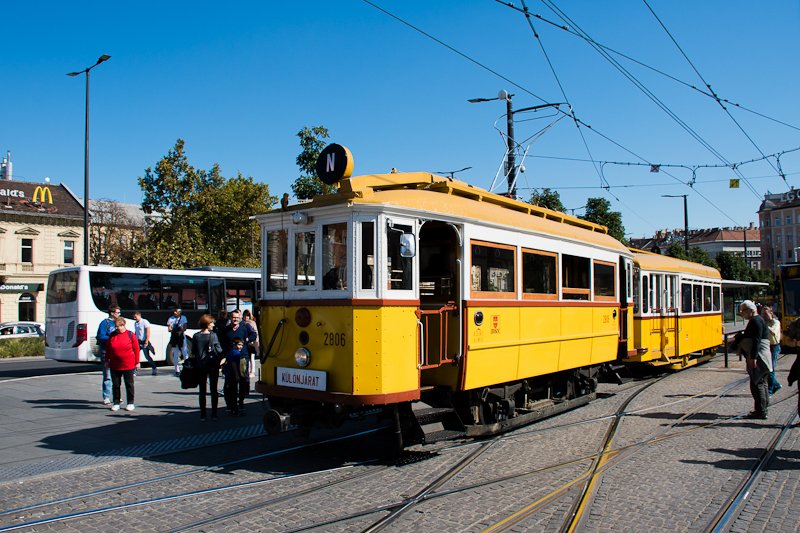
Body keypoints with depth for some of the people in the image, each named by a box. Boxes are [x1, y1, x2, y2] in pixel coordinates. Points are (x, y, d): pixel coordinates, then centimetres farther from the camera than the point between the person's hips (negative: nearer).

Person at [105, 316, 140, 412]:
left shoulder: (130, 334, -4)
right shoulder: (112, 335, 4)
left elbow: (136, 348, -2)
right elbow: (107, 349, 12)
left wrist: (137, 362, -3)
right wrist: (107, 361, 11)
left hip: (128, 365, -3)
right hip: (114, 365, 3)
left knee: (129, 384, 6)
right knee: (115, 384, 7)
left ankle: (130, 403, 15)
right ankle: (116, 403, 19)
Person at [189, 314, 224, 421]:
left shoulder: (196, 336, -3)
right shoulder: (213, 335, -13)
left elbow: (193, 352, 2)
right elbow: (219, 350, -12)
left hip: (200, 365, 3)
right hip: (213, 364, -2)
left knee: (202, 390, 10)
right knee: (213, 389, 7)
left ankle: (203, 414, 11)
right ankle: (214, 414, 8)